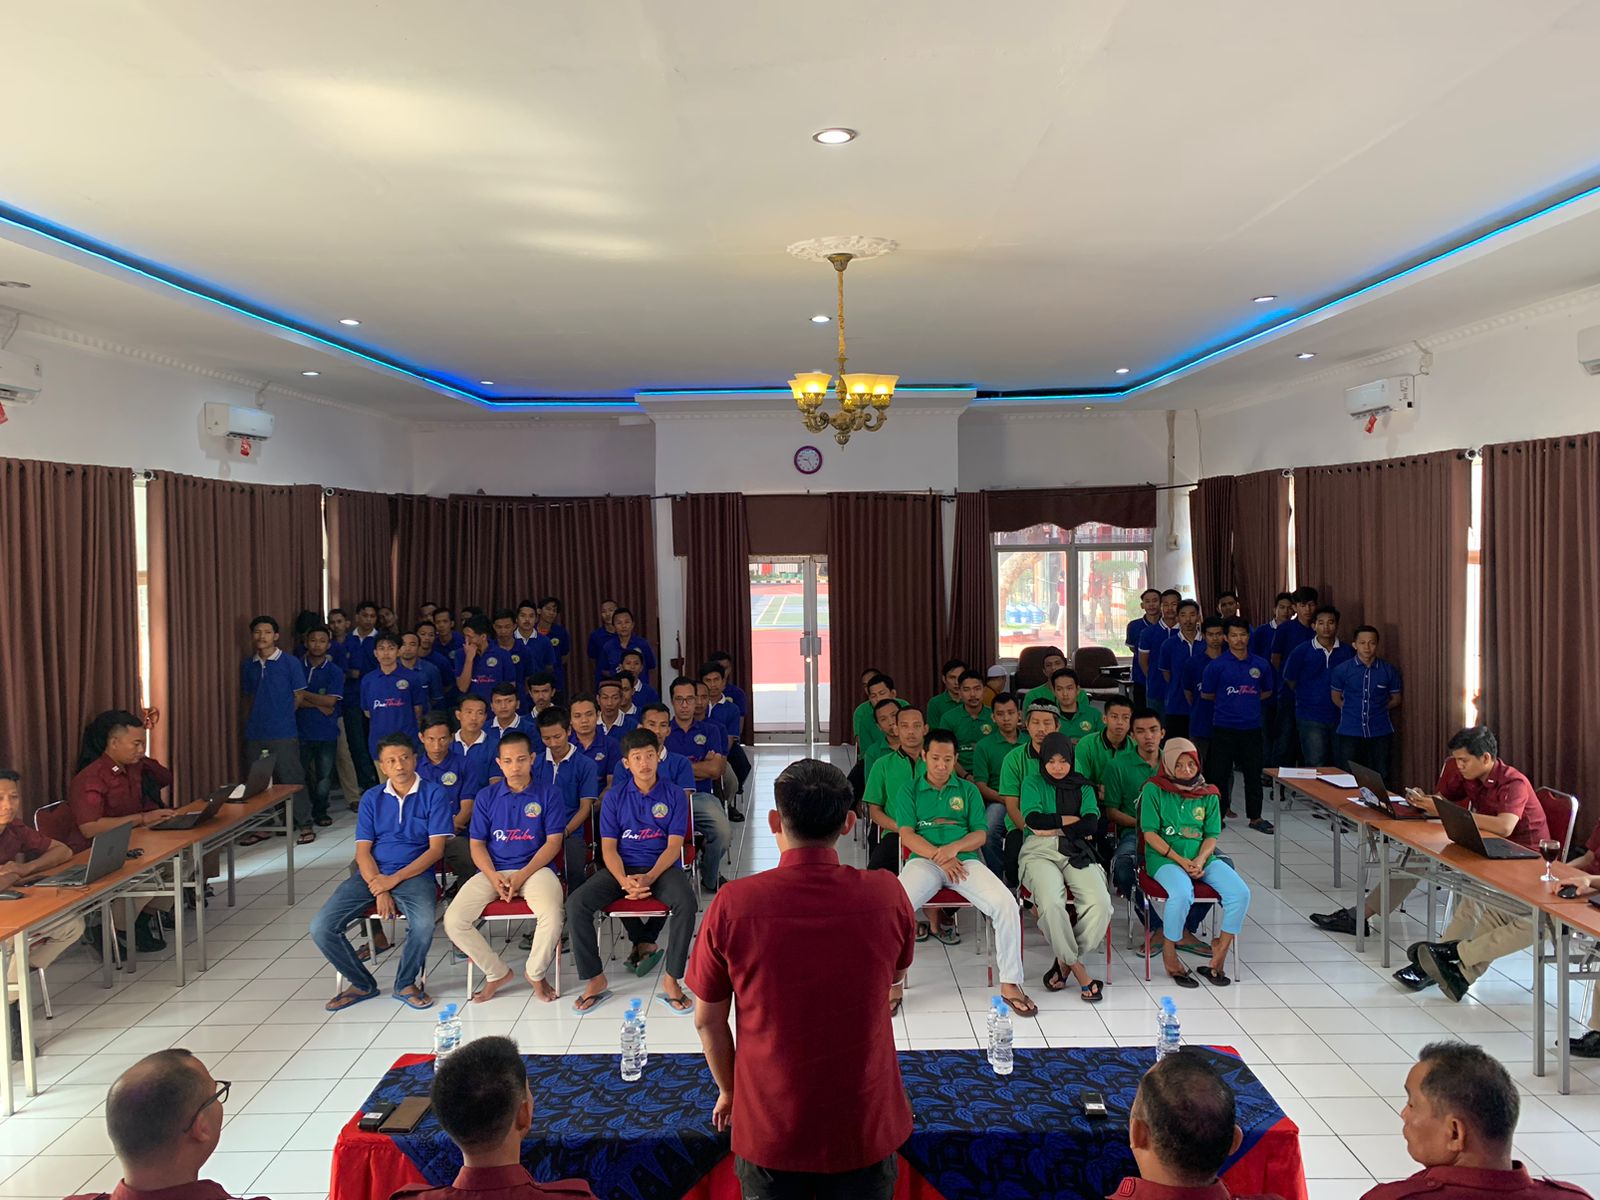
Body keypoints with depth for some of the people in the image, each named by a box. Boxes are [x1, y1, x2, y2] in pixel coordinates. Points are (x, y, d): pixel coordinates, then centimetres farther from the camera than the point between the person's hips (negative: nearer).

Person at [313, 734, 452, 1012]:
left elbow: (436, 849, -4)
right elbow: (363, 851, 5)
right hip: (371, 875, 4)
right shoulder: (372, 799, 12)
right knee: (321, 927, -16)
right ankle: (362, 984, 8)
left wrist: (394, 879, -13)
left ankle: (406, 984, -2)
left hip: (414, 874, -3)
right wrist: (379, 890, -12)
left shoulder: (433, 796, 2)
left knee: (424, 925, -33)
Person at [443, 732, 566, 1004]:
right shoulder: (486, 797, 8)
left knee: (552, 917, -32)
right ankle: (496, 972, 6)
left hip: (535, 868, -3)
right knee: (453, 921, -19)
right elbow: (477, 844, 7)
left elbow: (553, 842, -2)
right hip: (493, 870, 3)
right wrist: (493, 877, -11)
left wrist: (522, 876, -14)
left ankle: (536, 973, 1)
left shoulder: (548, 795, 1)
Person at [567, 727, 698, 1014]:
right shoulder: (614, 797, 4)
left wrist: (649, 878, -22)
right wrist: (624, 881, -20)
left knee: (686, 903, -34)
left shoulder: (674, 795, 0)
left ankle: (671, 981, -19)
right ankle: (595, 980, -9)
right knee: (576, 903, -23)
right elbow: (608, 847, 0)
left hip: (662, 868, -2)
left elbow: (674, 846, -5)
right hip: (622, 869, 2)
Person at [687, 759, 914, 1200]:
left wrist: (728, 1090, 11)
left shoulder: (733, 903, -18)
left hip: (769, 1128, -1)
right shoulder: (886, 894, -15)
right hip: (865, 1124, 1)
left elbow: (708, 1020, -6)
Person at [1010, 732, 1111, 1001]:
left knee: (1101, 903, -27)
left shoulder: (1083, 787, 19)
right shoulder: (1033, 783, 14)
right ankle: (1078, 969, -12)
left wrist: (1053, 827, -4)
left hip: (1077, 852, 2)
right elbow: (1032, 819, -4)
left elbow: (1093, 824, 2)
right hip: (1039, 852, -2)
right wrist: (1074, 820, 1)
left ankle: (1065, 961, -7)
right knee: (1052, 902, -33)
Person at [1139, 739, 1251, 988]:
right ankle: (1168, 952, -10)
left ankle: (1220, 953, -1)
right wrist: (1181, 861, -14)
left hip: (1201, 856, 5)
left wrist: (1200, 860, -12)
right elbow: (1150, 833, -7)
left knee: (1240, 893, -19)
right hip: (1164, 856, -5)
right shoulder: (1154, 790, -2)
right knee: (1182, 894, -35)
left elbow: (1211, 836, 8)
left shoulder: (1208, 795, 11)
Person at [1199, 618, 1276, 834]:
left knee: (1254, 773, 8)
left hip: (1252, 727, 2)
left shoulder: (1261, 665, 4)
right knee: (1220, 773, 3)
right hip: (1224, 727, -2)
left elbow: (1267, 692, 19)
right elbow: (1206, 694, 4)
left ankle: (1255, 817, 20)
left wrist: (1248, 701, 10)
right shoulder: (1216, 666, -5)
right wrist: (1226, 701, 7)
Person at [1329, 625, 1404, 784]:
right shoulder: (1342, 670, -2)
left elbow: (1395, 699, 12)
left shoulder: (1389, 670, 0)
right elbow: (1336, 697, 12)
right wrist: (1352, 710, 2)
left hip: (1381, 733, 1)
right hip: (1349, 733, 0)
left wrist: (1377, 709, 1)